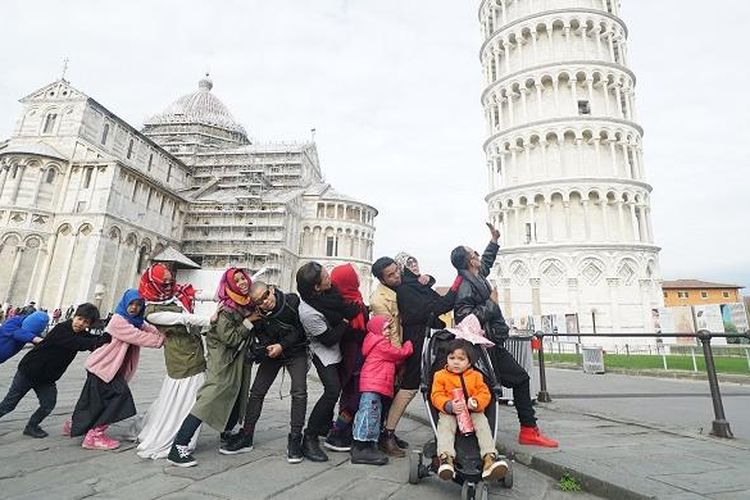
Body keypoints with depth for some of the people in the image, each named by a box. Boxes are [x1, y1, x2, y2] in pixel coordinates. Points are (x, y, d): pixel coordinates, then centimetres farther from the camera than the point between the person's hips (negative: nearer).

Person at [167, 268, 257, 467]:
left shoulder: (249, 303, 1)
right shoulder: (225, 310, -20)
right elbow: (230, 339, -23)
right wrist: (249, 322, -21)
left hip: (239, 360, 8)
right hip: (222, 360, -8)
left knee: (235, 399, 18)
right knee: (209, 399, -13)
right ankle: (178, 448, -6)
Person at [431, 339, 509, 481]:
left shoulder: (475, 376, 9)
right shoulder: (440, 376, 2)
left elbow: (485, 393, 2)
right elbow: (436, 396, -6)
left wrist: (476, 402, -22)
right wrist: (449, 405, -27)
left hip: (473, 412, 2)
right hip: (449, 413, -1)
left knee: (483, 423, -25)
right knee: (445, 425, -30)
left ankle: (489, 457, -30)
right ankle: (445, 457, -37)